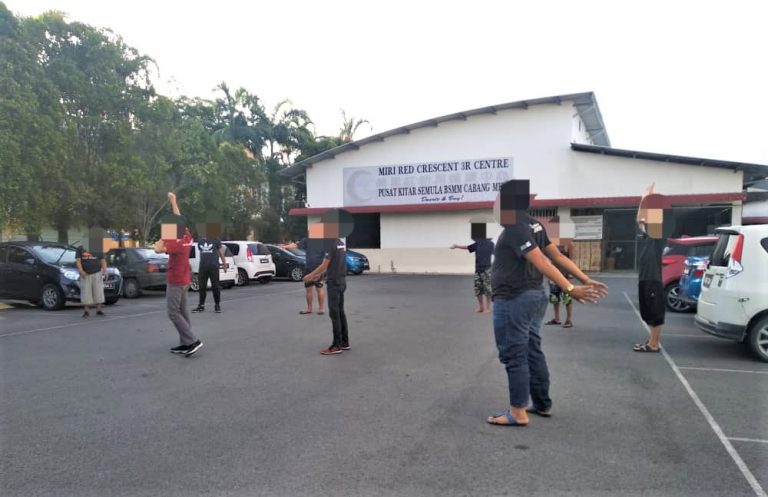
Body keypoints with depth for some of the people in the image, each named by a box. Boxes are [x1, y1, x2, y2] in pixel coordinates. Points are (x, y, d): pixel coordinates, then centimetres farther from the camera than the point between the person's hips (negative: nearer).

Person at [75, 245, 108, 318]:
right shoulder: (80, 249, 8)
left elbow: (103, 261, 9)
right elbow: (78, 261, 0)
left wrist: (105, 271, -4)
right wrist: (81, 271, -15)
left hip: (97, 274, 1)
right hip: (85, 275, -1)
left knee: (98, 292, -1)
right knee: (86, 293, -2)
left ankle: (99, 310, 6)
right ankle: (86, 310, 5)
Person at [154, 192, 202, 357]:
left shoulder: (177, 243, -21)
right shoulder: (187, 237, 1)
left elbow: (157, 249, -32)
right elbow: (179, 219, 14)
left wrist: (164, 236, -18)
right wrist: (173, 201, 19)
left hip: (175, 281, -9)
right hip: (183, 280, 9)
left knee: (173, 313, -6)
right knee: (182, 311, 8)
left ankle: (193, 341, -13)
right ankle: (185, 344, 8)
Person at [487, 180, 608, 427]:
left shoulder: (514, 229, -19)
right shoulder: (533, 225, 11)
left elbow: (542, 263, -26)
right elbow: (558, 256, 6)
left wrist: (570, 289, -29)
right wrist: (586, 280, 5)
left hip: (513, 300, -10)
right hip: (534, 296, 10)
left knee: (513, 355, -1)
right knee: (532, 351, 17)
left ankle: (518, 412, 6)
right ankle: (542, 404, 27)